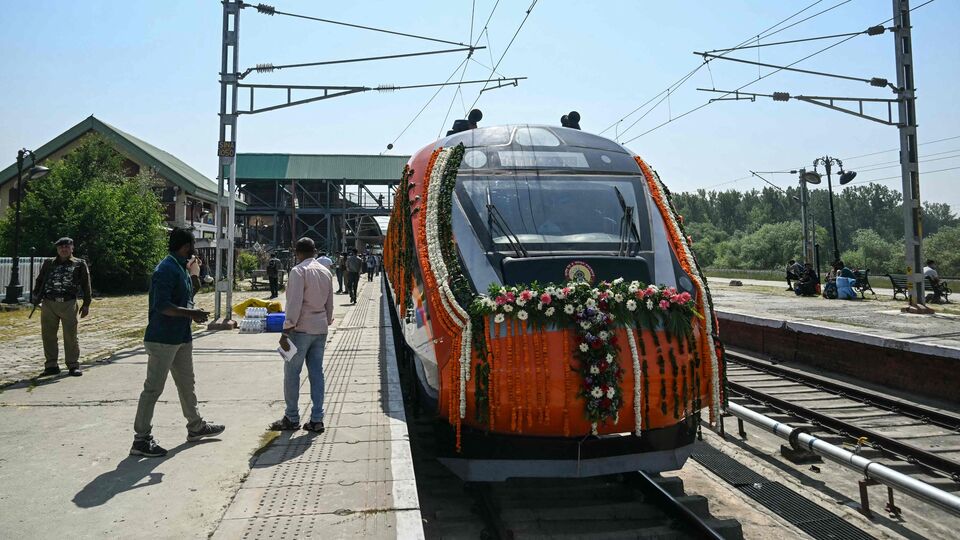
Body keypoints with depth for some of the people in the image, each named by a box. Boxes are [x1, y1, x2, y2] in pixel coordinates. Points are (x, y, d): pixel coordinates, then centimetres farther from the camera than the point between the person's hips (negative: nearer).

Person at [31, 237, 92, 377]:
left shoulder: (79, 264, 10)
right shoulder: (48, 263, 16)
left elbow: (85, 285, 8)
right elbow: (39, 281, 18)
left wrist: (86, 304, 3)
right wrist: (36, 297, 3)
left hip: (68, 304, -2)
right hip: (48, 304, 3)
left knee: (71, 335, -2)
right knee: (48, 335, 4)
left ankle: (73, 365, 5)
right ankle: (51, 365, 13)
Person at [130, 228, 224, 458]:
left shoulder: (181, 268, 12)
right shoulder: (166, 269, -18)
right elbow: (161, 305, -26)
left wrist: (194, 275, 12)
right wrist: (191, 313, -27)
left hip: (181, 337, 10)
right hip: (163, 338, -10)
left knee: (187, 384, 20)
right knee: (153, 388, -3)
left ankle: (196, 426, 33)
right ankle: (141, 439, 5)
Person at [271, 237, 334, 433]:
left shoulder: (298, 271, -11)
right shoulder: (326, 272, 10)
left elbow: (294, 303, -17)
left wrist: (286, 331, -14)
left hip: (302, 328, -7)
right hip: (320, 329, 7)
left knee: (292, 373, 4)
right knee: (317, 373, 8)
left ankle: (291, 419, 12)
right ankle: (316, 420, 9)